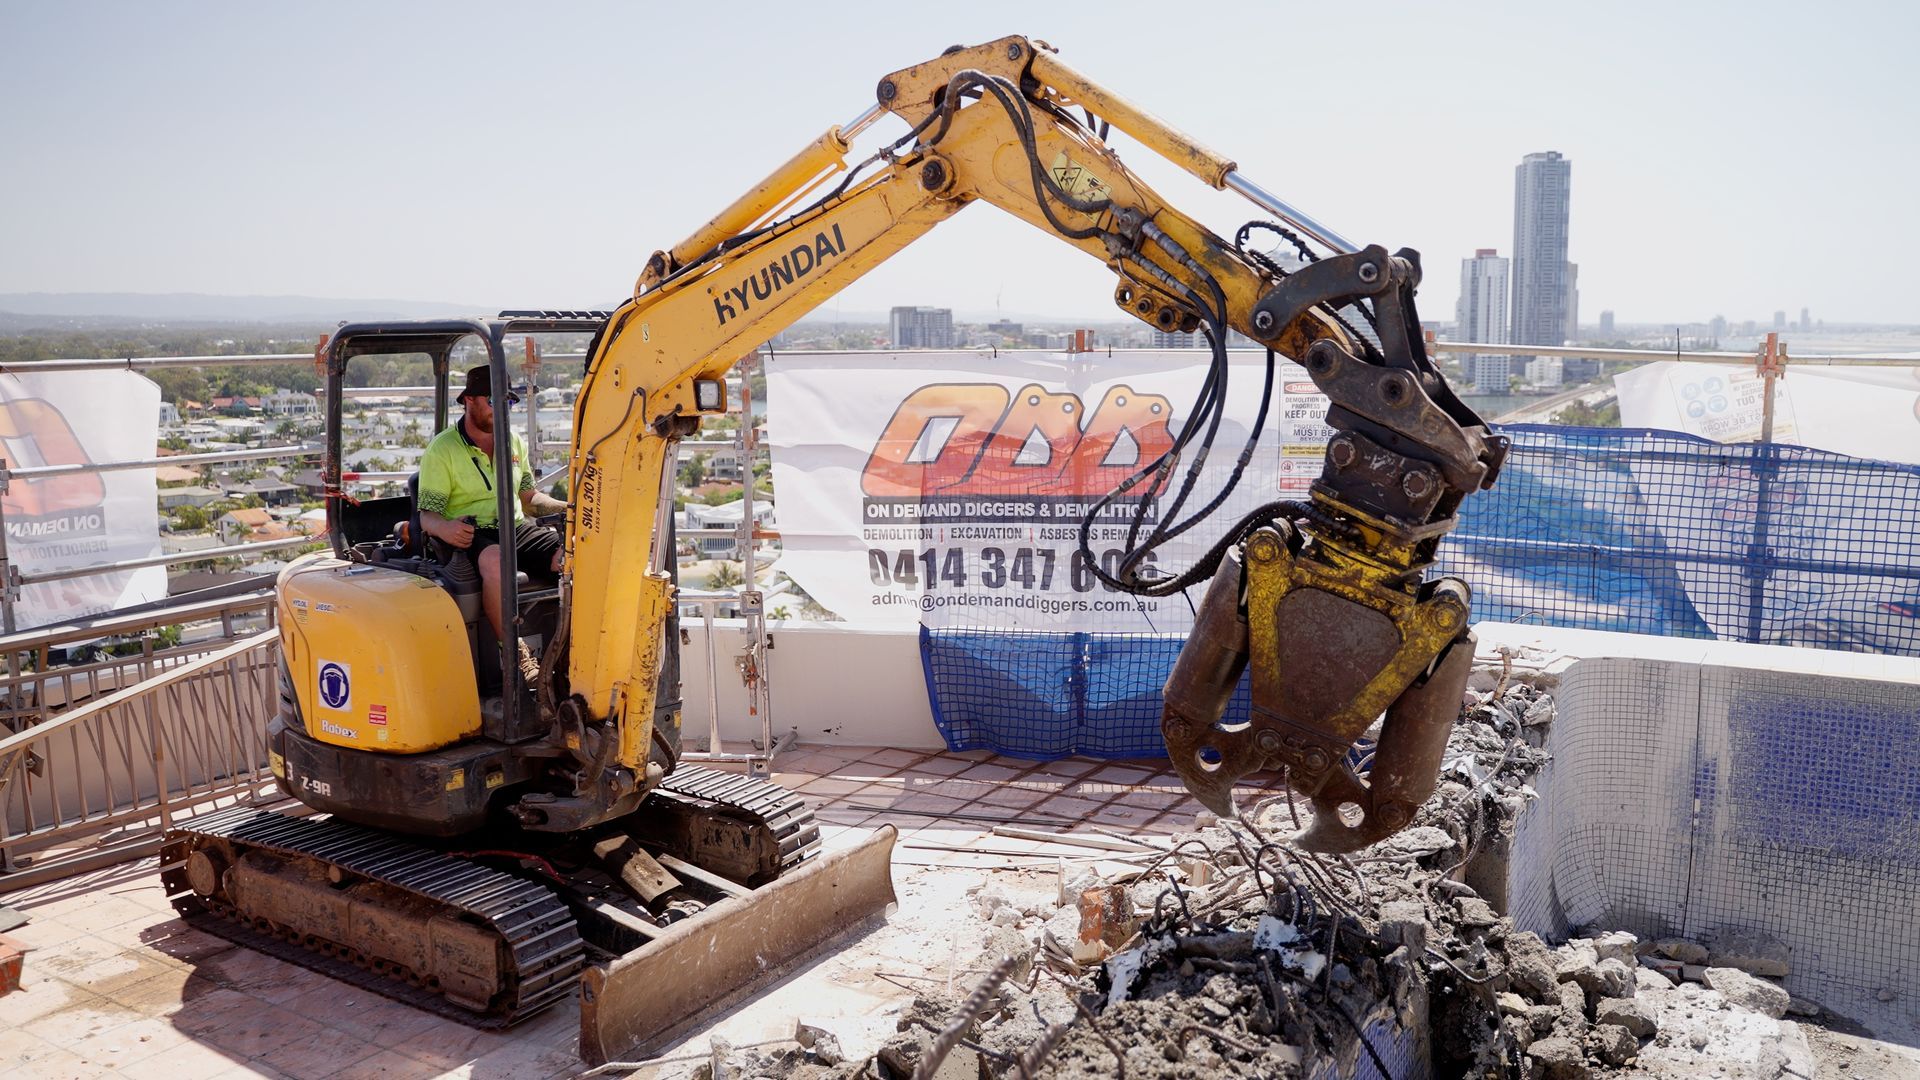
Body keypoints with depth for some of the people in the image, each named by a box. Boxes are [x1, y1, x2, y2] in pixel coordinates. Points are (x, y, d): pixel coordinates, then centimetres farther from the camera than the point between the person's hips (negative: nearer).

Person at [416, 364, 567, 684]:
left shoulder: (514, 442, 17)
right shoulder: (442, 449, -1)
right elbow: (427, 515, -6)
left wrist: (565, 508, 5)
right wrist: (444, 528, -31)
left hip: (516, 527, 5)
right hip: (471, 536, -5)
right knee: (496, 561, -41)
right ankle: (514, 654, -33)